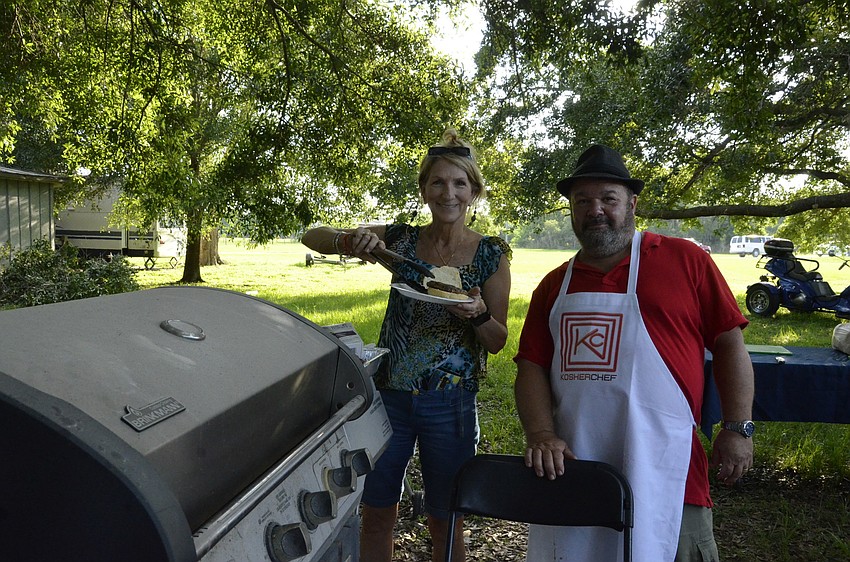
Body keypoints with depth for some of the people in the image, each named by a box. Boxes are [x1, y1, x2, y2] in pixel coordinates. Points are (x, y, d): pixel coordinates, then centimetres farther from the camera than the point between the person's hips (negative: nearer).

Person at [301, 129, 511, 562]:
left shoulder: (491, 255, -5)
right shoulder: (400, 240, -2)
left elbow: (497, 341, -2)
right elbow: (312, 237, -2)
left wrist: (477, 314, -24)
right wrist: (349, 241, -23)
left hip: (451, 403, -1)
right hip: (389, 393, 2)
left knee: (444, 521, 14)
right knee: (377, 514, 15)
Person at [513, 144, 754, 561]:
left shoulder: (686, 260, 2)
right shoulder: (554, 286, 10)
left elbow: (729, 342, 3)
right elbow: (532, 367, 5)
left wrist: (738, 428, -2)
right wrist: (541, 436, -9)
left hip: (663, 469, -3)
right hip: (570, 467, 3)